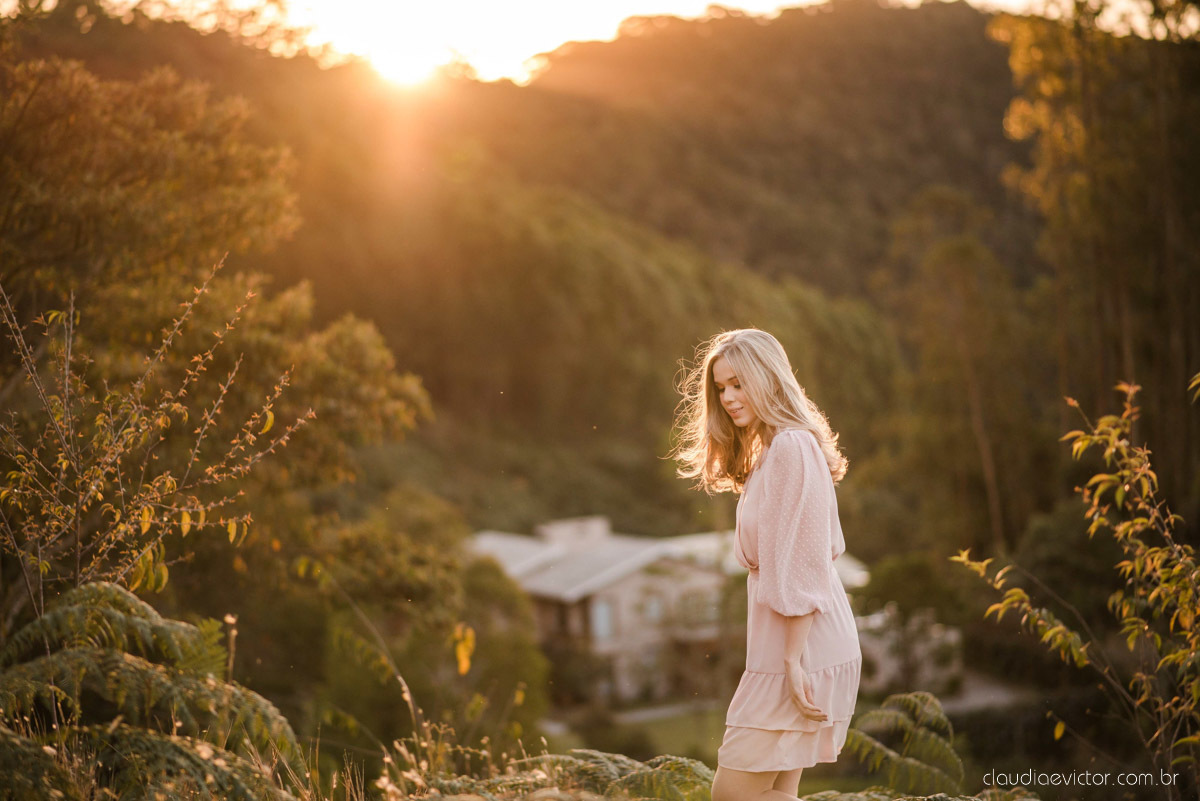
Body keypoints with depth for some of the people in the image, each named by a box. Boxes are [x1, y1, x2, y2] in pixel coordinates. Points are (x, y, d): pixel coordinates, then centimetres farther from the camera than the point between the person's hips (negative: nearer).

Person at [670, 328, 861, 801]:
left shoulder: (792, 448, -14)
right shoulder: (769, 451, 17)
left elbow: (803, 563, -19)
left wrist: (795, 660, -20)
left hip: (801, 647, -10)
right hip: (787, 648, 10)